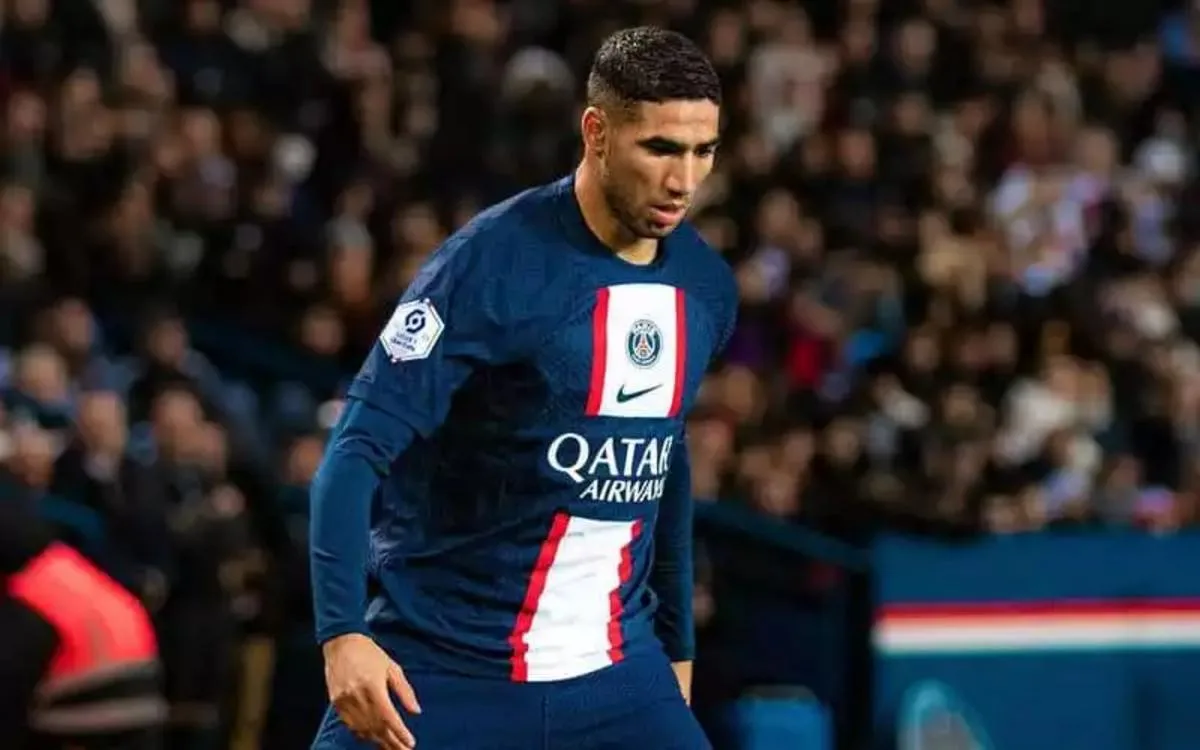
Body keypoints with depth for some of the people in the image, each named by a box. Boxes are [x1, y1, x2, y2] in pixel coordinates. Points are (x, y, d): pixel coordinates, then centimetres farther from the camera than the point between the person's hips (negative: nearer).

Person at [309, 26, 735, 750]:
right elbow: (359, 449, -19)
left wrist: (677, 645, 23)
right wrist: (343, 632, -30)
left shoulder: (706, 285, 4)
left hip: (616, 673, 5)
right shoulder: (492, 263, -15)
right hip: (443, 674, -5)